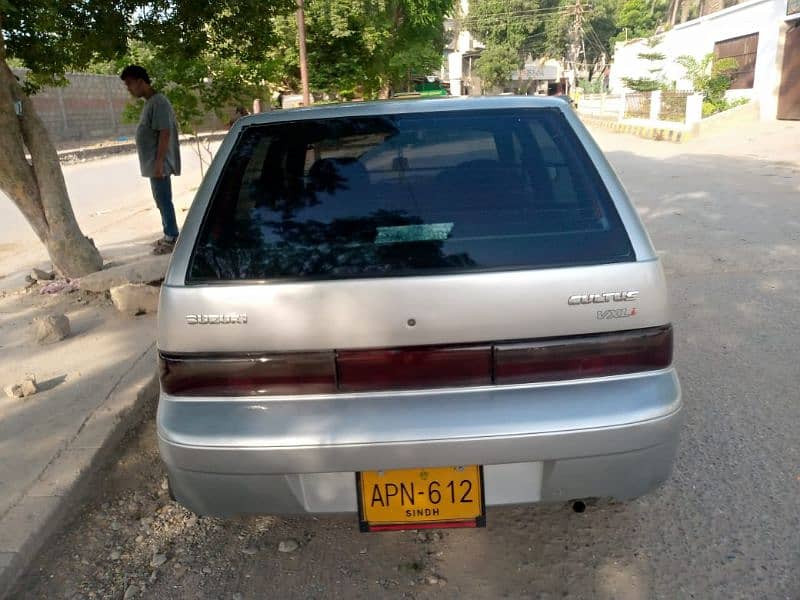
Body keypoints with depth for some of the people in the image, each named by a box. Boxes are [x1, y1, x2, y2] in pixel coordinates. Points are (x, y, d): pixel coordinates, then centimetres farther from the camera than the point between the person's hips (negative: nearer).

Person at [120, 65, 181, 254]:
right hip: (153, 163, 10)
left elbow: (165, 133, -22)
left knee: (164, 201, -5)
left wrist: (159, 162, -24)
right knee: (162, 201, 14)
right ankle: (169, 236, 22)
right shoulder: (150, 102, 15)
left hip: (159, 163, -10)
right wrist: (155, 163, 21)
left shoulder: (158, 102, -16)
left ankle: (172, 240, 2)